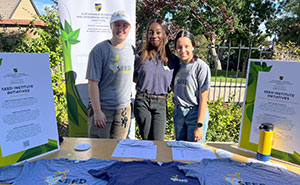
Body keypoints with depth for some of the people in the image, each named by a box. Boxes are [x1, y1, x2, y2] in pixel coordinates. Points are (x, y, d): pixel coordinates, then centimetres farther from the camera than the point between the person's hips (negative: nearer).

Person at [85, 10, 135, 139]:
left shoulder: (131, 50, 8)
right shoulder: (99, 50, -9)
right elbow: (93, 82, -12)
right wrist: (97, 111, -15)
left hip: (124, 109, 5)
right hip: (103, 109, -4)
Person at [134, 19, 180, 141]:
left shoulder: (173, 60, 4)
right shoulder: (141, 56, 5)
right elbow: (133, 77, 14)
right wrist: (145, 82, 2)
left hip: (161, 103, 0)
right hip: (142, 101, 0)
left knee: (158, 141, -3)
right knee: (146, 139, 4)